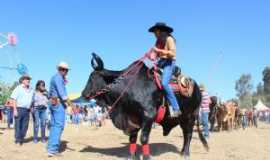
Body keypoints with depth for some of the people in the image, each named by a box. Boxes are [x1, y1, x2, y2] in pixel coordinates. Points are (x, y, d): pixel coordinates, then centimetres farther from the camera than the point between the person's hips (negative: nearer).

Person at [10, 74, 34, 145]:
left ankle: (21, 138, 17)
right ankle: (17, 139, 6)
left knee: (25, 126, 6)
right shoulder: (18, 88, 0)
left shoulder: (31, 90, 16)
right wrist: (15, 109, -13)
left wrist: (31, 109, 9)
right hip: (19, 109, -5)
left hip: (27, 110, 5)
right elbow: (13, 99, -6)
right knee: (18, 125, -2)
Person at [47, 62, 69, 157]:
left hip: (53, 102, 10)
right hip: (59, 103, -10)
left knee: (54, 125, 14)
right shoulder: (58, 77, -10)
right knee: (59, 125, -13)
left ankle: (51, 147, 19)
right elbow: (61, 90, -22)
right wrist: (66, 101, -26)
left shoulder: (54, 77, 21)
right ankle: (53, 149, -18)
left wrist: (64, 81, 17)